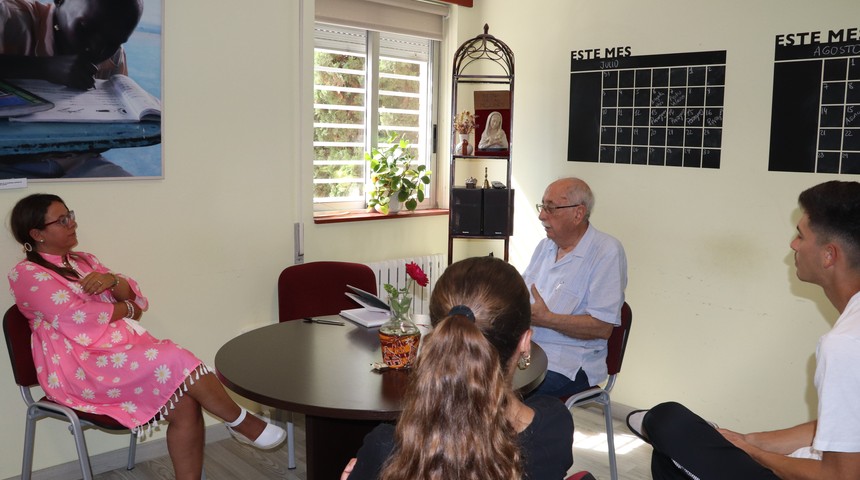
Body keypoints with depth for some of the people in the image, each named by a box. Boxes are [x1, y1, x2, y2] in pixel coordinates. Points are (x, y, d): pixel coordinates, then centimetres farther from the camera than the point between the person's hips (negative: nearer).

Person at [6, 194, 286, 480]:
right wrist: (128, 309, -1)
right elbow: (79, 319, -15)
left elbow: (137, 299, 12)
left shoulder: (84, 261, 19)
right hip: (81, 369, -7)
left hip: (123, 347, 7)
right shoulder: (26, 274, -3)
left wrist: (113, 281, -9)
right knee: (173, 360, -27)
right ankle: (240, 421, -10)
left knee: (185, 404, -20)